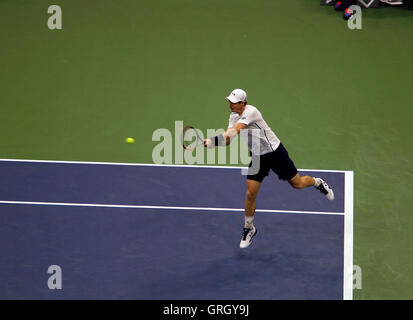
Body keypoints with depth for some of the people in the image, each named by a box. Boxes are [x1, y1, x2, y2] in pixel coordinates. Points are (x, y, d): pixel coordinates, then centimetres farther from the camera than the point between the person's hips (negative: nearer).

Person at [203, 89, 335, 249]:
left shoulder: (250, 112, -29)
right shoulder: (234, 116, -3)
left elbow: (234, 132, -40)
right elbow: (228, 139, -8)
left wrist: (213, 140, -47)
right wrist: (212, 142, -29)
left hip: (275, 152, -6)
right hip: (257, 157, 6)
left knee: (297, 183, 9)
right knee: (250, 194, -3)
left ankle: (318, 182, 43)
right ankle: (249, 228, 15)